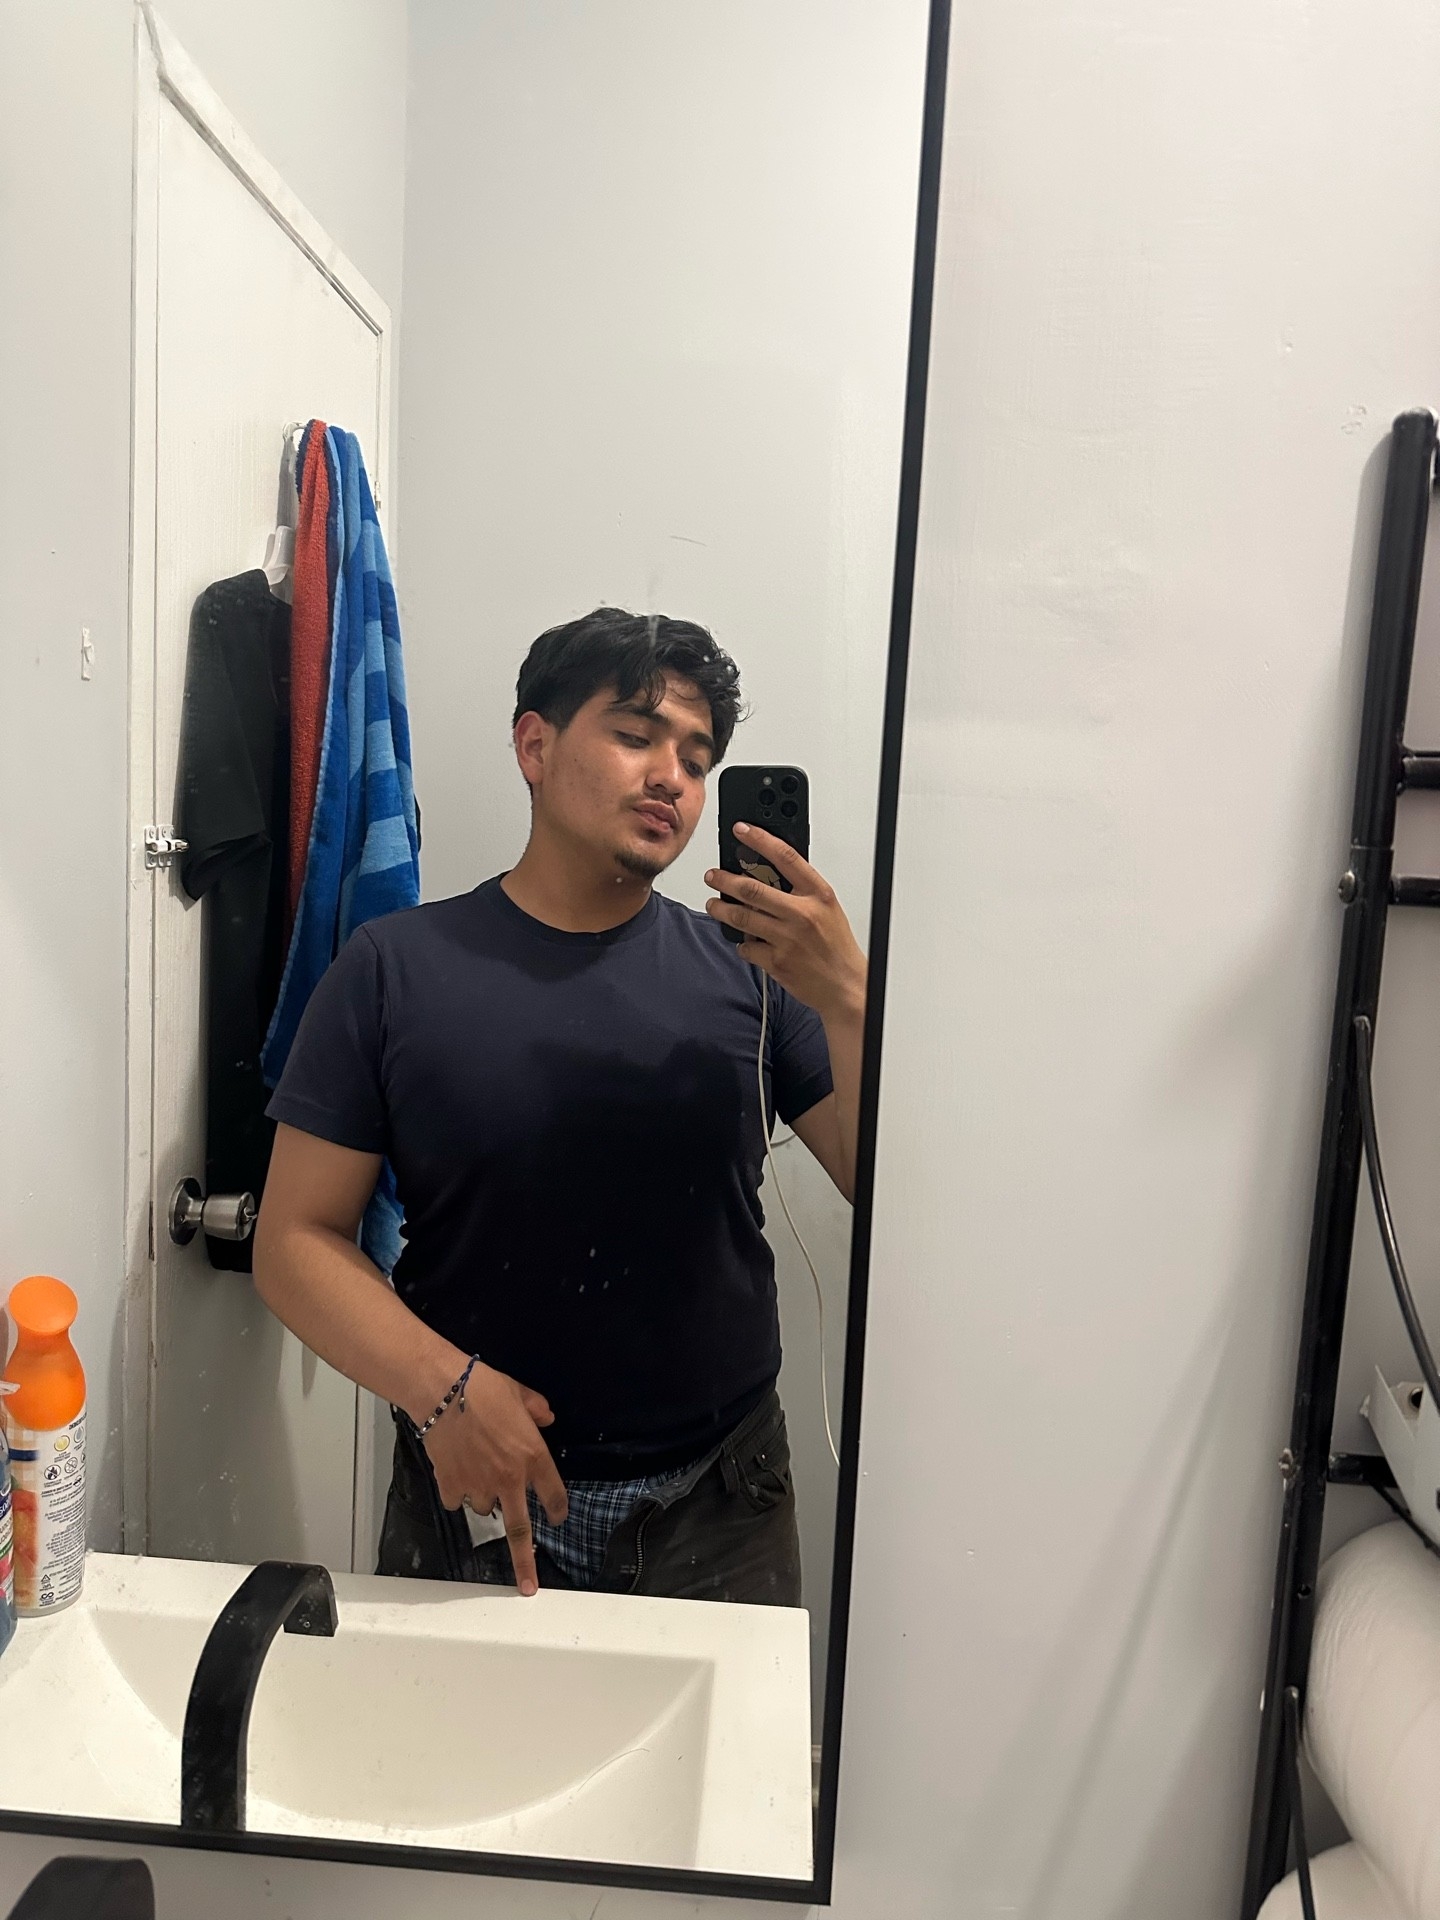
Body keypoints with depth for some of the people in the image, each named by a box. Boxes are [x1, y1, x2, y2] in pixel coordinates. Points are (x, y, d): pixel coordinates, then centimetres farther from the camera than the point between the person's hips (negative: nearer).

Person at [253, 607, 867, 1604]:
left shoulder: (747, 970, -3)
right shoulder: (397, 968, -5)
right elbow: (297, 1239, -5)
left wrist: (846, 998, -22)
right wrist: (440, 1388, -20)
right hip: (476, 1501, 0)